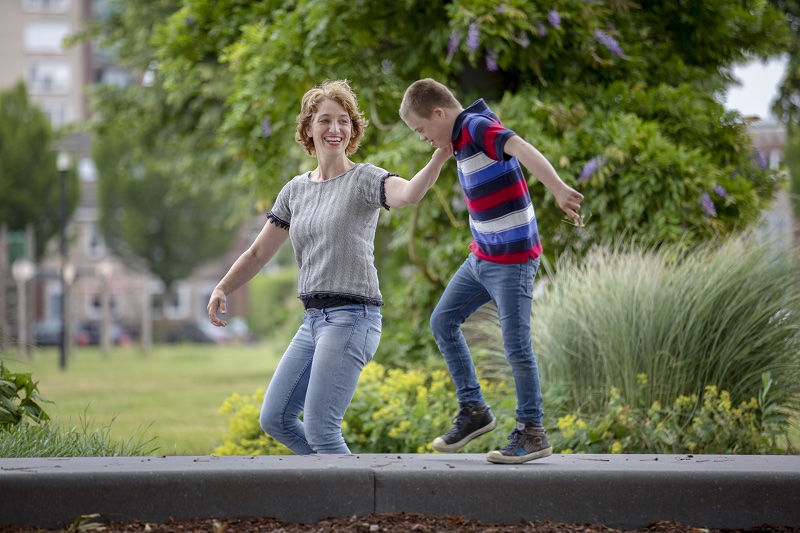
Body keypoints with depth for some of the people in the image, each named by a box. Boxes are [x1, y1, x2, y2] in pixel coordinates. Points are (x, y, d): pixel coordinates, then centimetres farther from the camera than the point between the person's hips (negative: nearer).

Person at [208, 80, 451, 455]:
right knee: (275, 419, 10)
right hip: (314, 319, 8)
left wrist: (439, 157, -44)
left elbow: (409, 193, -26)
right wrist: (222, 289, 6)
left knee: (320, 429, -13)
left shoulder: (364, 179, -4)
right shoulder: (296, 190, 15)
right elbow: (259, 252, 20)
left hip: (352, 318, -8)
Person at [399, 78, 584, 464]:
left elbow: (523, 150, -37)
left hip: (513, 261, -10)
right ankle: (474, 410, 20)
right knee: (443, 321, 14)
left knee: (516, 348, -5)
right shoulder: (463, 138, 9)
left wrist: (558, 189, -53)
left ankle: (532, 434, 6)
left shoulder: (478, 127, -20)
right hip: (482, 257, 10)